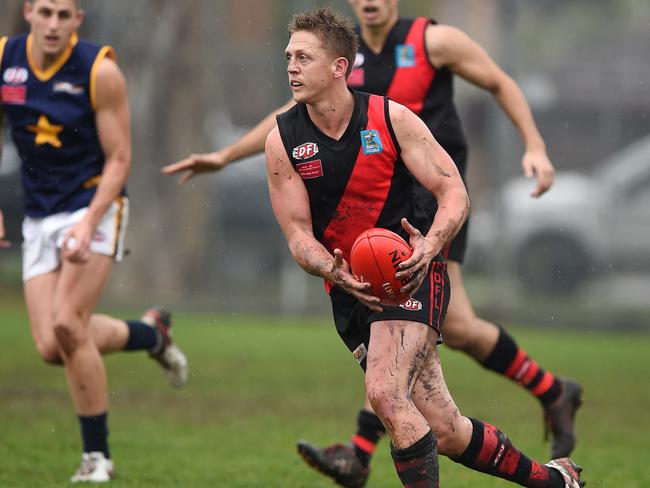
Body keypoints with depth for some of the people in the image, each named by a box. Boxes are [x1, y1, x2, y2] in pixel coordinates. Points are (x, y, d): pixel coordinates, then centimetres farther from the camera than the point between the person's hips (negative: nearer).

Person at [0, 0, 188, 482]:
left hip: (95, 207, -5)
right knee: (51, 347, -6)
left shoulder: (100, 71, -13)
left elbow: (119, 159, -10)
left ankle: (97, 455, -5)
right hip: (39, 216, 5)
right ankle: (151, 332, 23)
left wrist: (88, 224, -22)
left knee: (66, 324, -20)